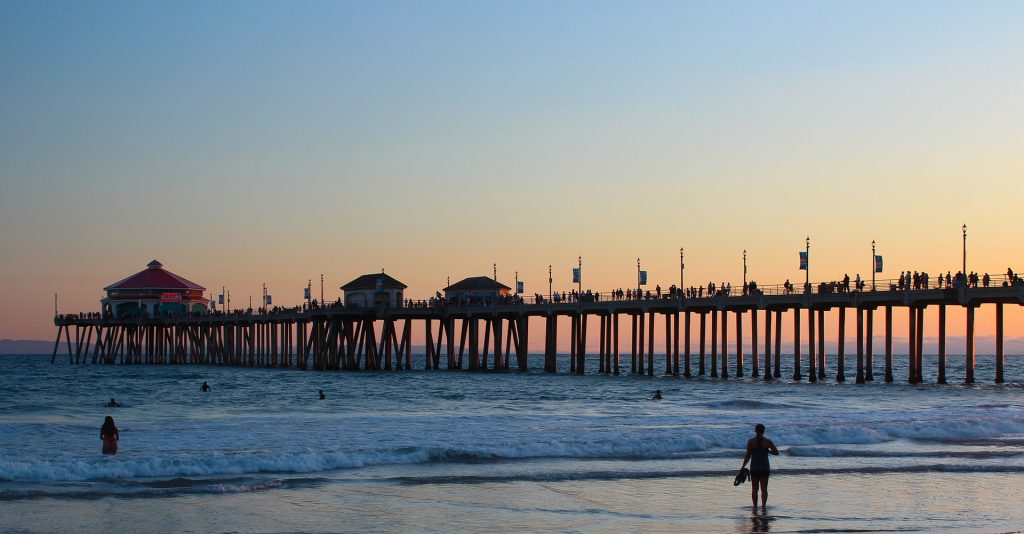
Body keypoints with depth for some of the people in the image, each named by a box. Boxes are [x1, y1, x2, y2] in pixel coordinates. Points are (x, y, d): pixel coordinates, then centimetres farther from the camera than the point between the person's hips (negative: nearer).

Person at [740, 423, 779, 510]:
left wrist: (742, 467, 0)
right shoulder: (767, 441, -4)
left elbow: (748, 456, -7)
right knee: (764, 489, 5)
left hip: (754, 468, 0)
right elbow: (776, 452, -1)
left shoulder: (751, 441, -6)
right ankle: (763, 506, -2)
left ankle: (755, 506, 10)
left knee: (754, 489, 9)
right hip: (765, 468, 0)